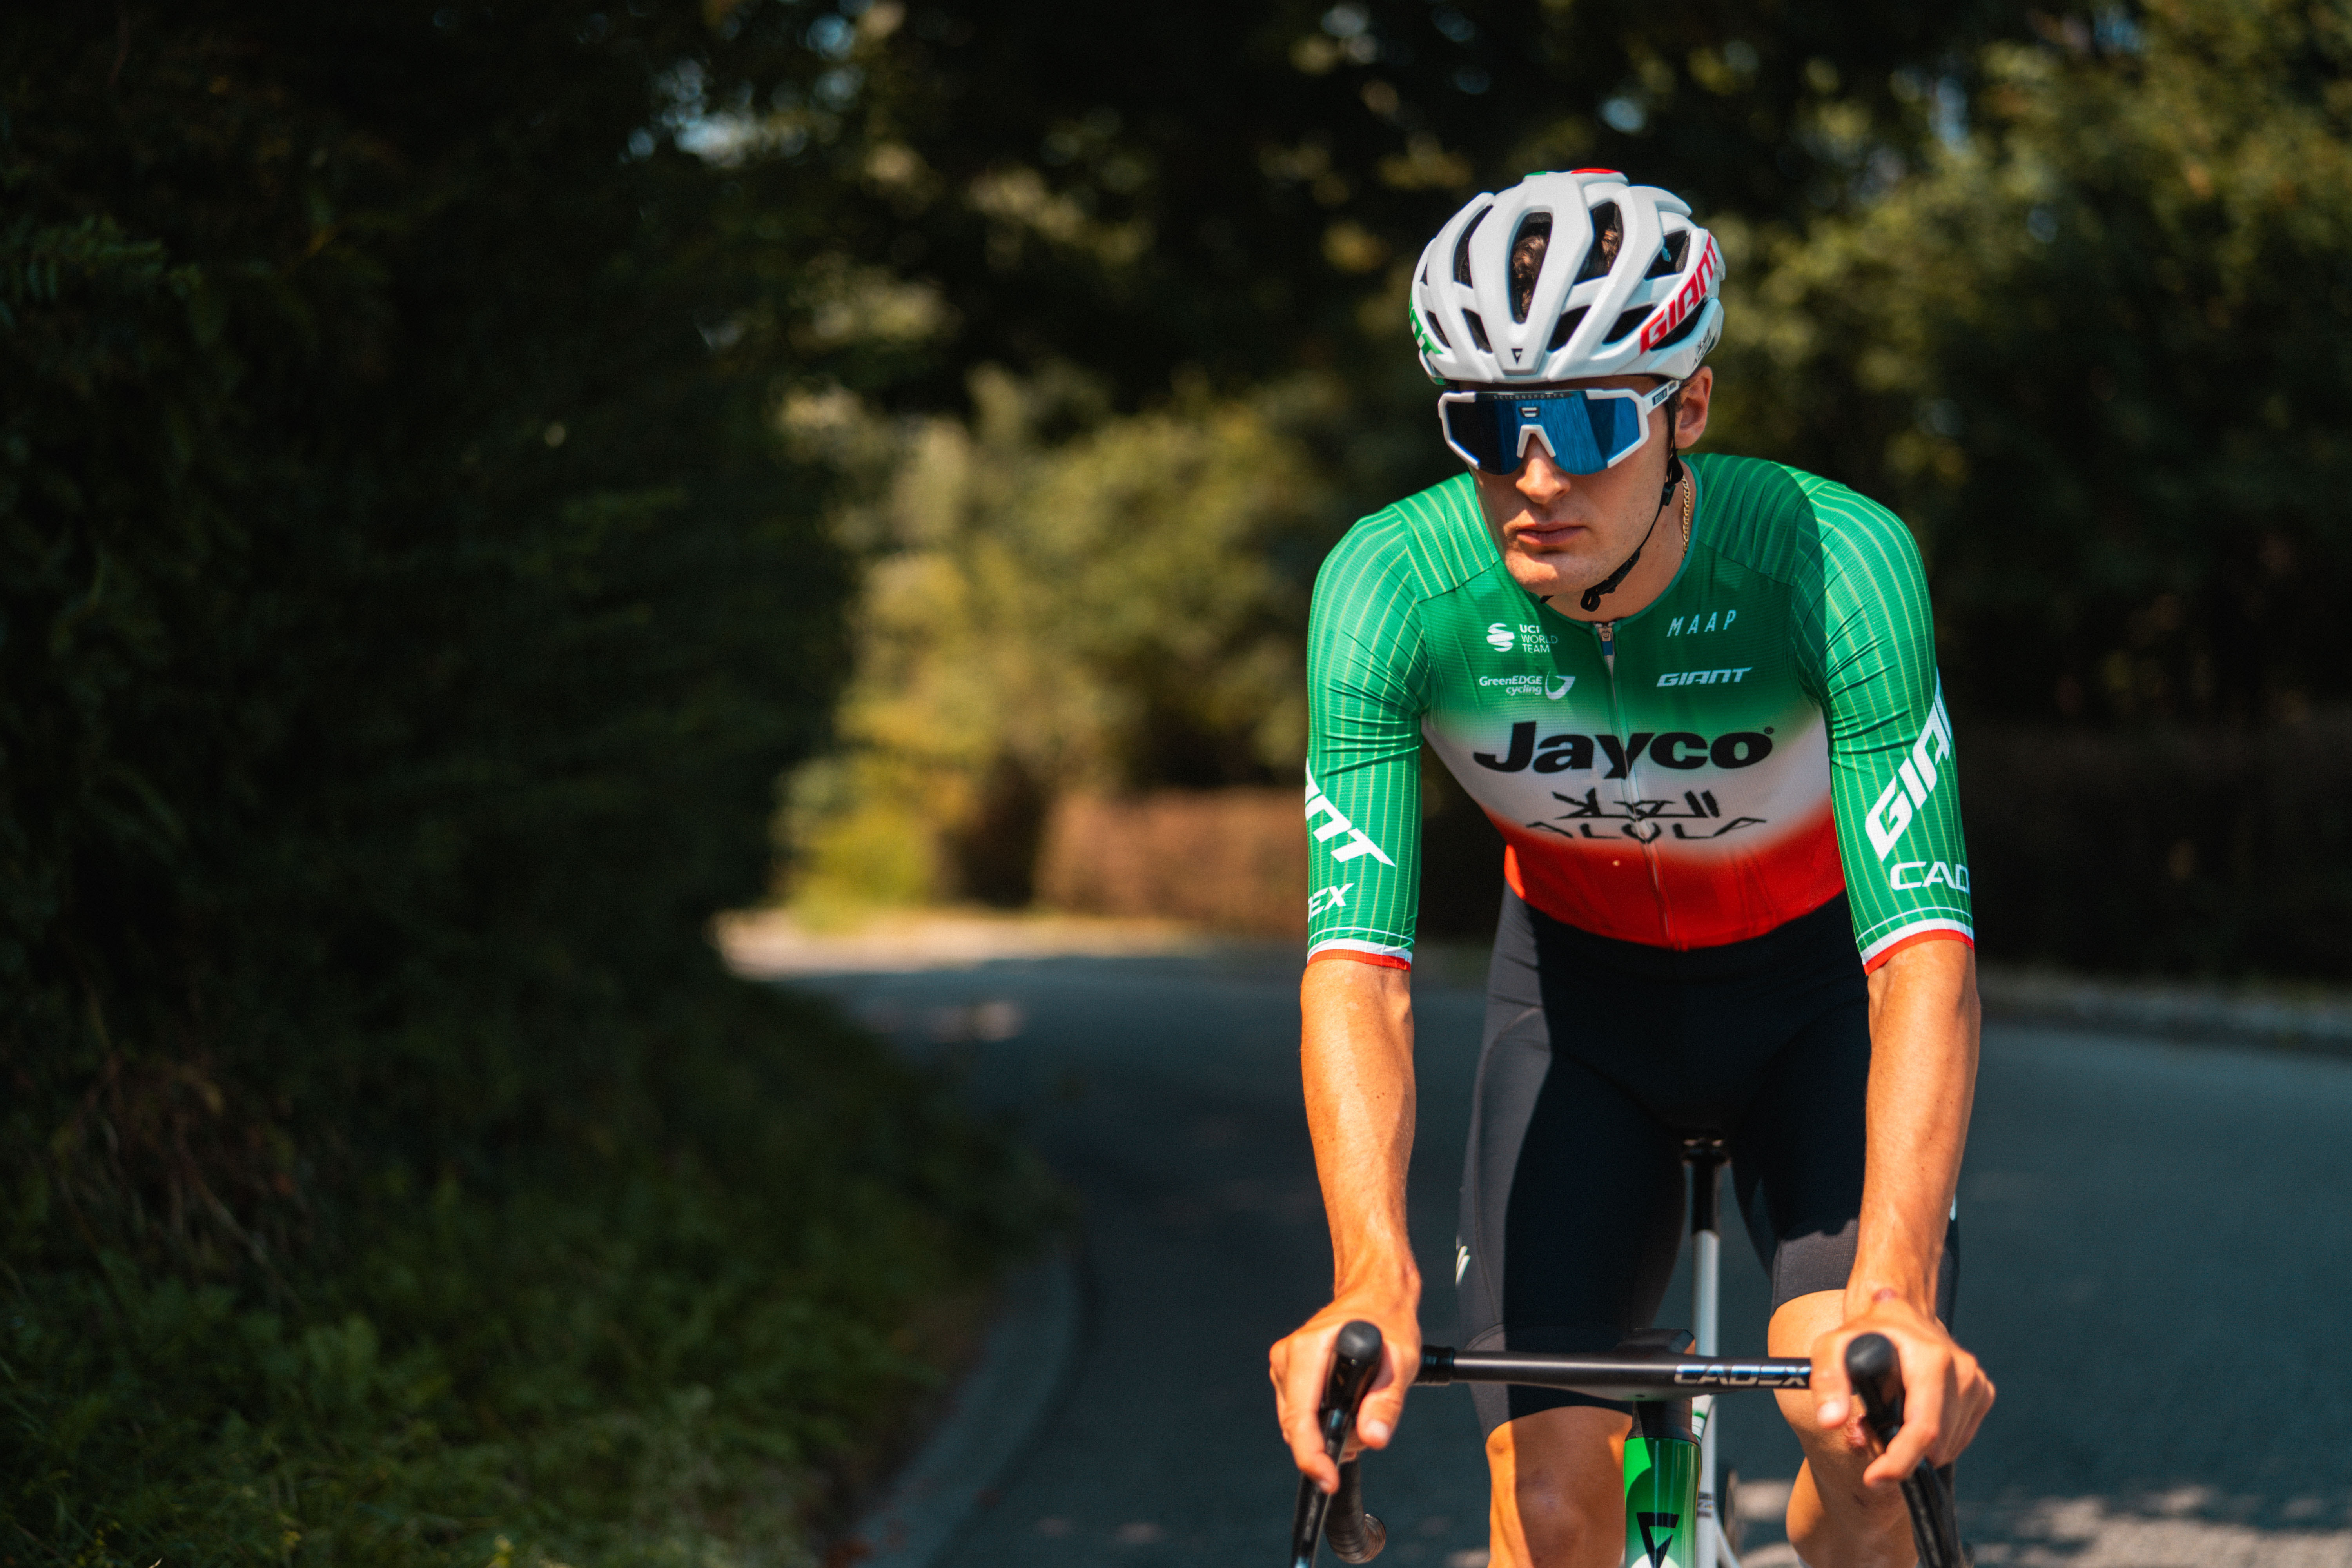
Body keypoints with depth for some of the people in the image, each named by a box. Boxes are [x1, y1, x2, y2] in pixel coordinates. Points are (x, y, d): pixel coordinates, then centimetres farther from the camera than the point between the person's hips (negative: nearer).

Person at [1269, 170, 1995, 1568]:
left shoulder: (1837, 561, -32)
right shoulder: (1391, 587, -28)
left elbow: (1927, 947, -39)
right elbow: (1356, 964, -34)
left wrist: (1896, 1293, -54)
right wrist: (1373, 1282, -51)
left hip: (1820, 988, -1)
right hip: (1582, 994, 1)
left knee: (1860, 1417, -22)